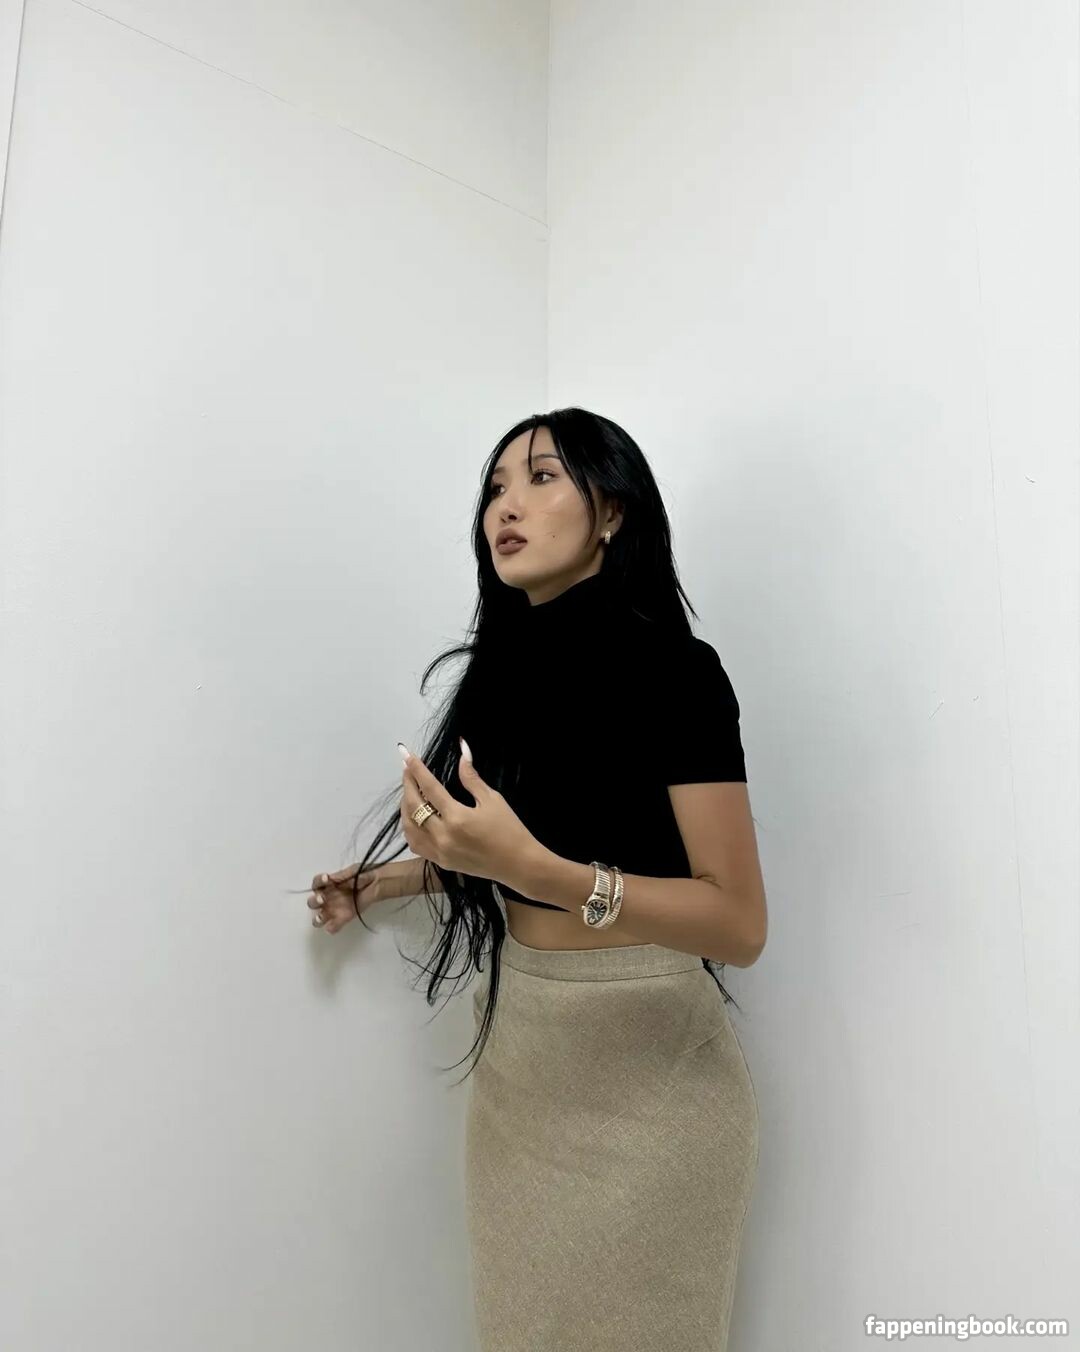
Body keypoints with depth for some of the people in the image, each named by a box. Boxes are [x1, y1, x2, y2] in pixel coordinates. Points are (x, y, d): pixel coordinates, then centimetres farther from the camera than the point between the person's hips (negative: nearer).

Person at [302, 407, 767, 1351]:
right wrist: (398, 877, 13)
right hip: (515, 1048, 7)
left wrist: (532, 865, -31)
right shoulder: (510, 662, 2)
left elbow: (739, 924, -20)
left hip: (642, 1064, -6)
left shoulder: (672, 666, -17)